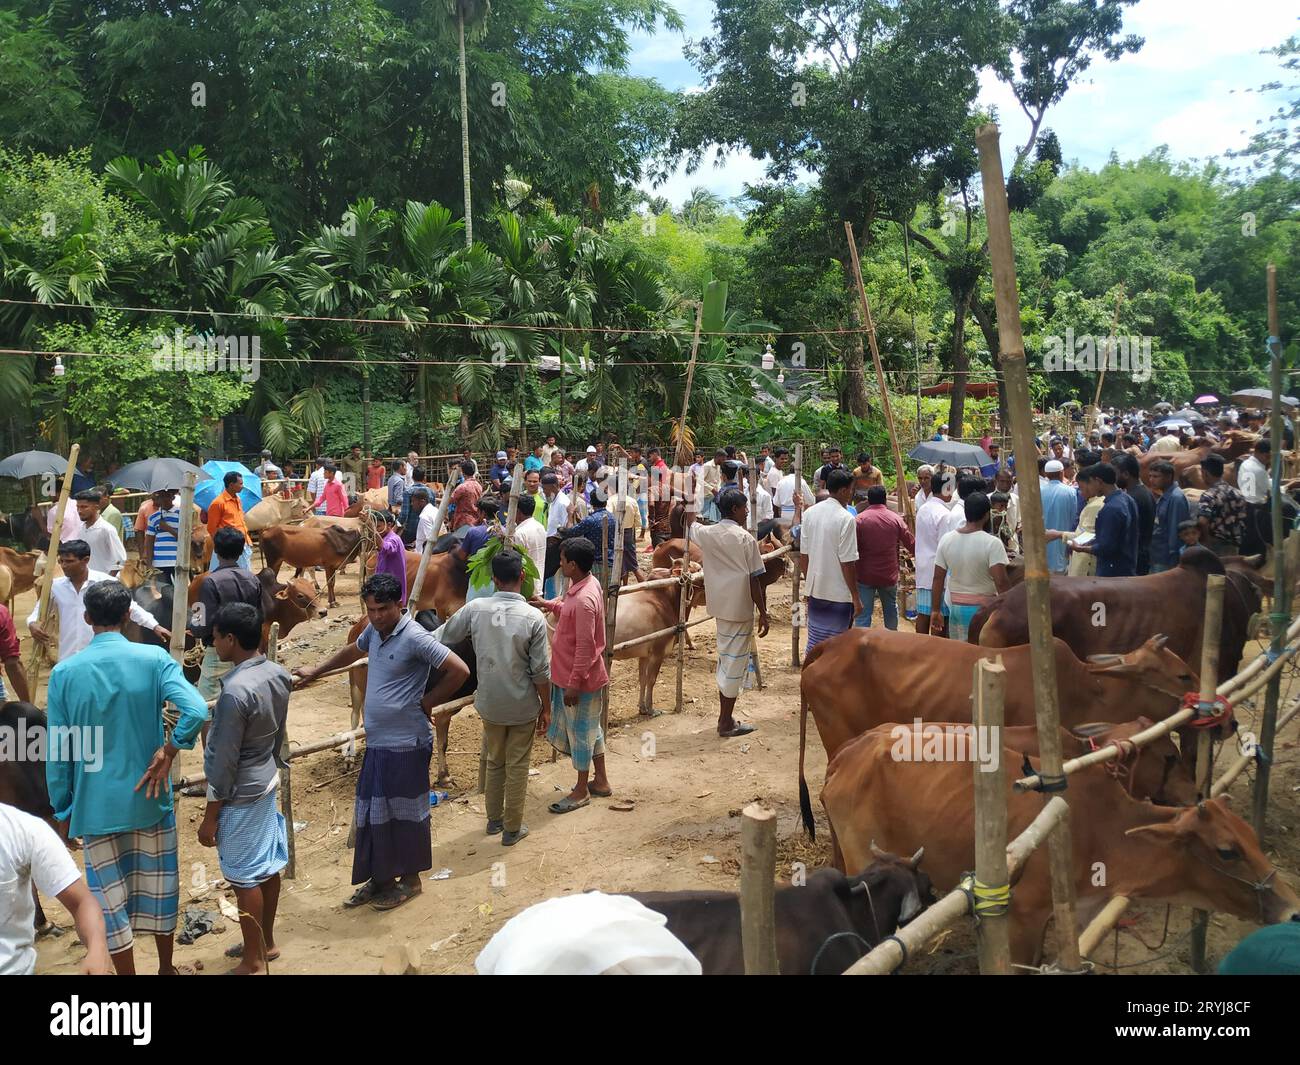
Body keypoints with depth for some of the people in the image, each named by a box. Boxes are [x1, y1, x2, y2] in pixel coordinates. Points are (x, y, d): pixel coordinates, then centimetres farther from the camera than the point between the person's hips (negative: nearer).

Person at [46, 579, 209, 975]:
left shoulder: (64, 672, -7)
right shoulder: (154, 658, -10)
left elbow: (57, 753, -3)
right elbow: (196, 710, -26)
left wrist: (62, 811, 7)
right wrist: (167, 753, -11)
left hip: (96, 804, 0)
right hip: (149, 796, 0)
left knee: (111, 898, 11)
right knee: (159, 885, 17)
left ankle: (127, 972, 21)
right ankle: (166, 968, 33)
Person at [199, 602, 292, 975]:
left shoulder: (235, 691, -27)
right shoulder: (277, 674, -2)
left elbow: (224, 762, -21)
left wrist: (210, 816, -13)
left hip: (241, 794, -8)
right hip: (267, 782, 8)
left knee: (244, 877, 5)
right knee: (267, 866, 19)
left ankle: (254, 961, 17)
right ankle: (266, 942, 35)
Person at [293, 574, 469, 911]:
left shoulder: (414, 637, -19)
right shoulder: (374, 631, 6)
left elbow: (459, 670, -22)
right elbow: (352, 651, 28)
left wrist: (427, 702, -12)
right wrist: (314, 673, 32)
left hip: (405, 744, -8)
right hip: (377, 743, 8)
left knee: (405, 813, 6)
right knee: (373, 812, 15)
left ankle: (410, 879, 22)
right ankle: (380, 878, 29)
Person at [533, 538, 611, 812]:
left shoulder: (584, 600, -29)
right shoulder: (586, 584, 1)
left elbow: (585, 646, -27)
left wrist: (574, 683, -22)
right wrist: (551, 605, 12)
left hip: (578, 677, -10)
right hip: (575, 674, 10)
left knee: (580, 730, 6)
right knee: (590, 727, 20)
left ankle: (581, 791, 21)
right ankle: (600, 781, 34)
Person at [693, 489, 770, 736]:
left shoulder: (706, 534, 3)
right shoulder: (746, 539, -14)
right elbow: (754, 581, -14)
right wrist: (763, 613, -8)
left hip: (720, 605, 7)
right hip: (740, 608, -6)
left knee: (726, 658, 18)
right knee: (735, 661, 1)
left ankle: (725, 717, 25)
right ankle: (726, 723, 8)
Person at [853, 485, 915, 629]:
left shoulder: (859, 519, -9)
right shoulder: (896, 519, -3)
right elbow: (912, 545, 0)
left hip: (865, 575, -2)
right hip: (889, 575, 2)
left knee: (863, 613, 0)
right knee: (891, 609, 22)